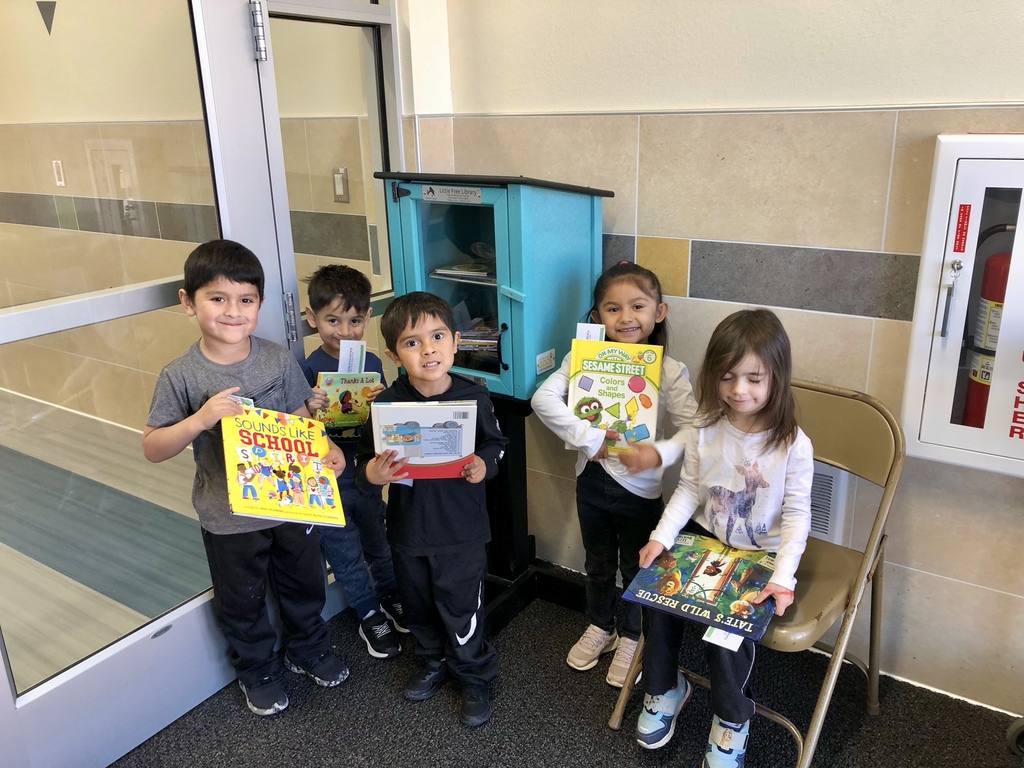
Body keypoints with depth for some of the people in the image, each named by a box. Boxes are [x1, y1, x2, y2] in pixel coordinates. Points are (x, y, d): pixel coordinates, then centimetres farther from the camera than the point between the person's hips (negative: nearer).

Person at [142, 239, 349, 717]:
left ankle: (307, 649, 50)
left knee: (303, 584, 22)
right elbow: (152, 448, -12)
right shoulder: (180, 376, -16)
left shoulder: (279, 360, -9)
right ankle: (257, 670, 44)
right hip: (228, 516, -2)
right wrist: (200, 418, -29)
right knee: (242, 603, 18)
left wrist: (327, 450, -17)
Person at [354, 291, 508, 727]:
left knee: (462, 609, 9)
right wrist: (371, 473, -30)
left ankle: (475, 677, 35)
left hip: (462, 532, -2)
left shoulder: (474, 397, -12)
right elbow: (364, 462, -7)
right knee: (418, 606, 22)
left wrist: (484, 465, -19)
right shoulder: (387, 404, -12)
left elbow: (495, 443, 2)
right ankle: (433, 662, 49)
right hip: (408, 531, 2)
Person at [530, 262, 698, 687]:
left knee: (636, 568, 17)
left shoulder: (670, 371, -14)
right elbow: (544, 397, -20)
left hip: (640, 487, -2)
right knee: (598, 563, 23)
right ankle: (600, 628, 47)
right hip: (592, 479, 3)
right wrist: (587, 438, -27)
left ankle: (631, 637, 42)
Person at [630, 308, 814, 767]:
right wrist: (662, 536, -12)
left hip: (763, 554, -3)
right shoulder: (705, 429, -6)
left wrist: (782, 577, -22)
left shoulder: (793, 444, -16)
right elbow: (689, 490, 1)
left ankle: (732, 721, 6)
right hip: (706, 538, 4)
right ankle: (663, 689, 13)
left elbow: (797, 515, -13)